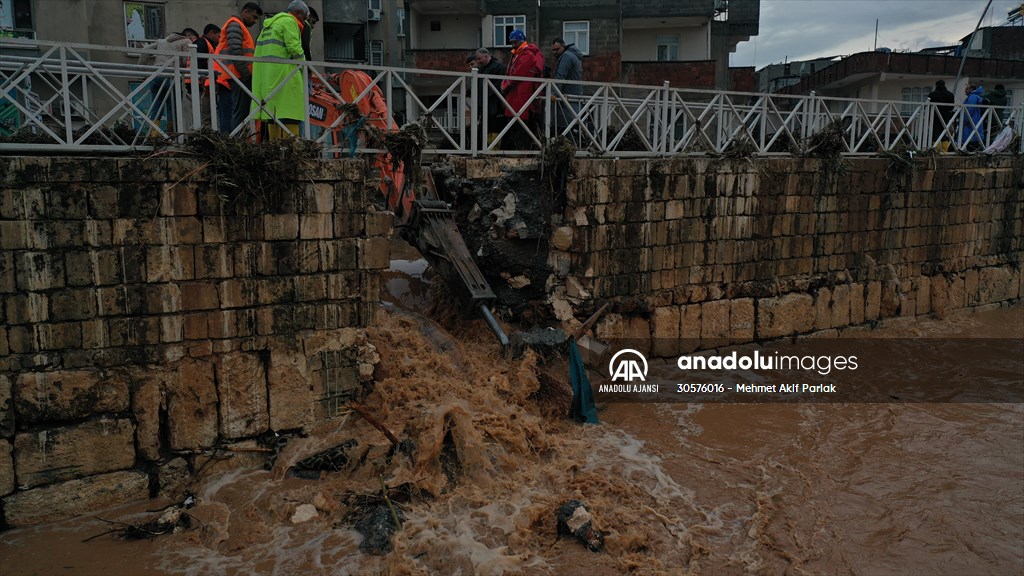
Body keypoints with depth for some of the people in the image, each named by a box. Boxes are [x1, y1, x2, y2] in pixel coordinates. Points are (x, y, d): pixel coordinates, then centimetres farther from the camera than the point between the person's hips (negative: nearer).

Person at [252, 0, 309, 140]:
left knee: (272, 112, 9)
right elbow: (294, 48, -13)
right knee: (289, 112, -12)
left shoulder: (269, 24, 26)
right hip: (283, 75, -9)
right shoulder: (289, 21, -3)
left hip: (265, 75, 9)